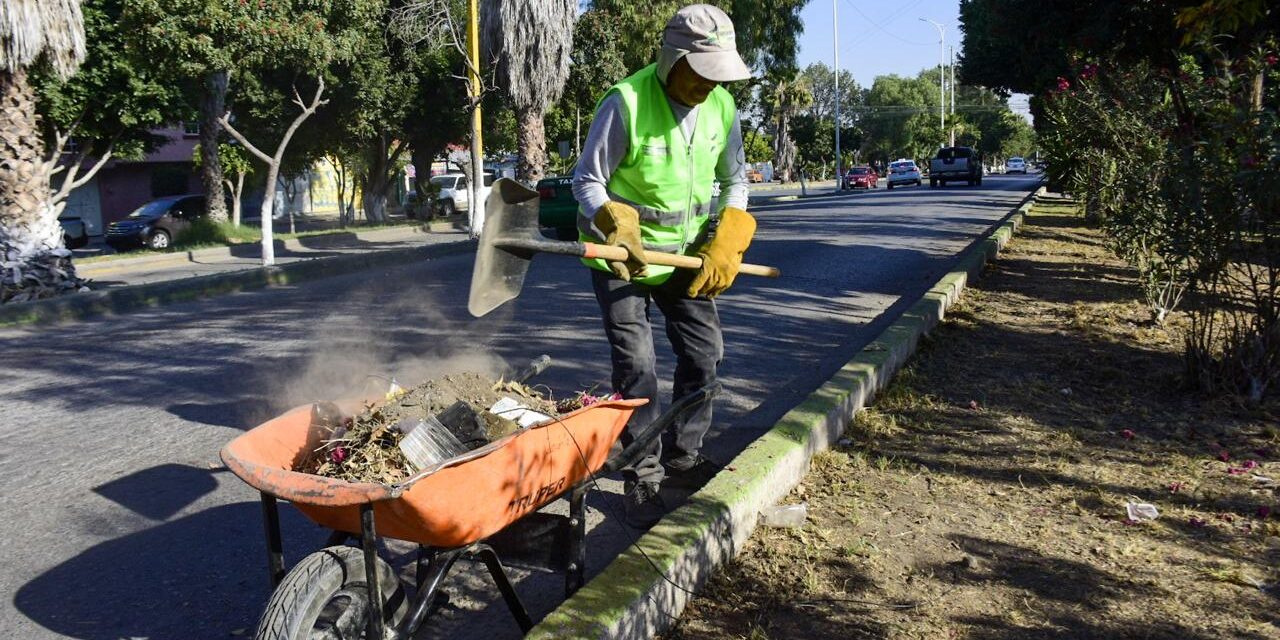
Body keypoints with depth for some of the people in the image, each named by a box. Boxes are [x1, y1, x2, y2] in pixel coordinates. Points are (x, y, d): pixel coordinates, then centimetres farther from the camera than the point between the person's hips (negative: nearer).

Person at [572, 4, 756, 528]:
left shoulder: (722, 107, -4)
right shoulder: (626, 102, -20)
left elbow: (734, 181, 8)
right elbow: (587, 180, -13)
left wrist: (724, 248, -3)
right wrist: (619, 229, -30)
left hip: (685, 252, 6)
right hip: (622, 252, -5)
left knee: (705, 352, 8)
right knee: (636, 365, -6)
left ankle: (685, 455, 28)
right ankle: (643, 478, 8)